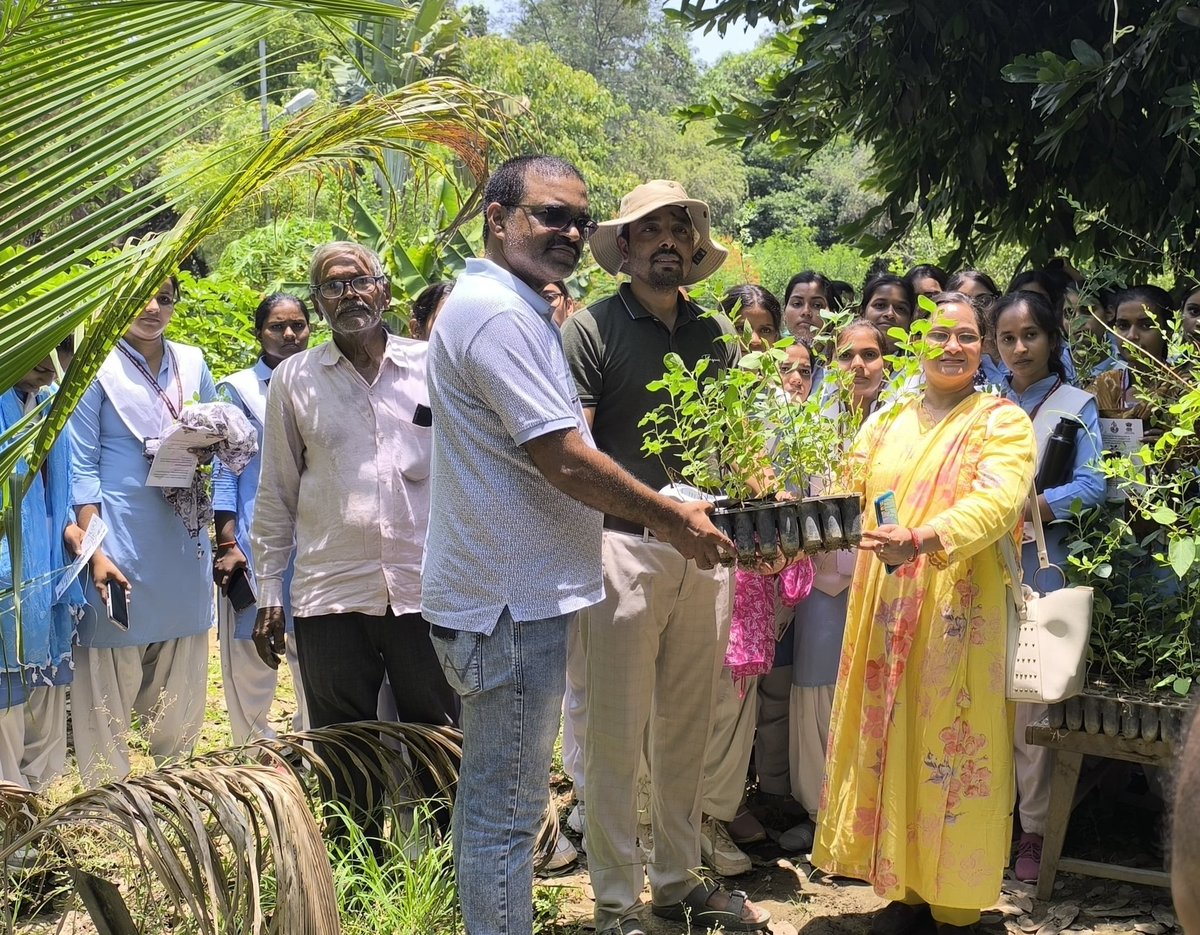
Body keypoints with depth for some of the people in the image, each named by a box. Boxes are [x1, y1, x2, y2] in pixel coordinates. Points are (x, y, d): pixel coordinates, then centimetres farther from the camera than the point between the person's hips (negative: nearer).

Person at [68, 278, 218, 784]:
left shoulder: (192, 362, 9)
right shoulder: (97, 367, -4)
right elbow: (82, 469, -7)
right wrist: (96, 551, -14)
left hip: (184, 540, 5)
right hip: (121, 541, -5)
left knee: (182, 685, 12)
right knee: (111, 678, 0)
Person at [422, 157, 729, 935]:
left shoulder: (512, 308, 17)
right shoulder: (498, 313, -17)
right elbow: (564, 461, -21)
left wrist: (659, 511, 15)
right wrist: (672, 520, -9)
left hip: (506, 593, 11)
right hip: (512, 603, -11)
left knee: (492, 797, 19)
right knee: (508, 805, -3)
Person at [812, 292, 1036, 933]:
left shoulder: (1002, 421, -1)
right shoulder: (885, 422, 15)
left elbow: (997, 502, -18)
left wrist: (924, 539, -34)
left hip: (961, 612, -5)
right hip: (884, 612, 5)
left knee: (951, 752, -2)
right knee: (891, 747, 8)